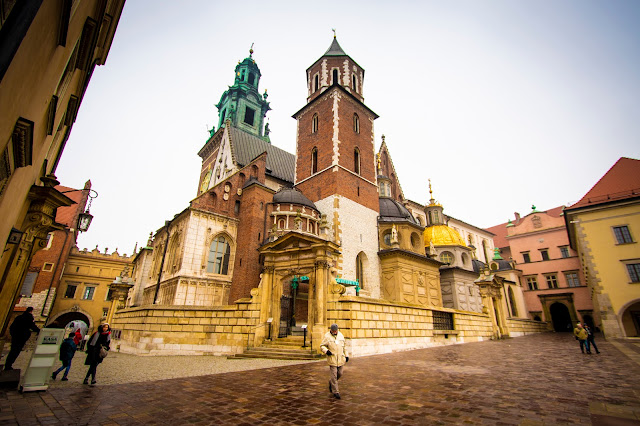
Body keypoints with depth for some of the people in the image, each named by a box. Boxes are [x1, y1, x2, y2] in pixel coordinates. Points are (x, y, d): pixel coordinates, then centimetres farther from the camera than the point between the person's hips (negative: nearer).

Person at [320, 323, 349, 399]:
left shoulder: (341, 335, 7)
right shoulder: (327, 336, -7)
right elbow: (322, 346, -3)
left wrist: (346, 355, 15)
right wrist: (326, 351, -22)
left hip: (340, 359, 5)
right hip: (332, 359, -5)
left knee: (340, 374, 11)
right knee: (334, 375, -4)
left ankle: (331, 383, 37)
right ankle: (335, 392, 10)